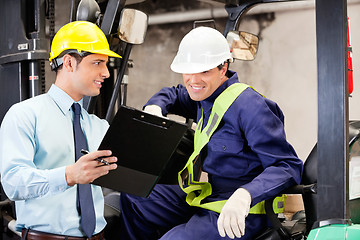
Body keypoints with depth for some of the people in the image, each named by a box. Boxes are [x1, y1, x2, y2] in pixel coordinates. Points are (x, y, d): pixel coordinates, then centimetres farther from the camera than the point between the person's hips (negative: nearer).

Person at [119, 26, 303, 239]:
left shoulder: (248, 107, -22)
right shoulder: (205, 95, 7)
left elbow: (288, 166, -25)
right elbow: (173, 94, 30)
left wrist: (244, 195, -41)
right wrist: (154, 107, 6)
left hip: (239, 215, -9)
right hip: (202, 197, 9)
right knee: (132, 199, 12)